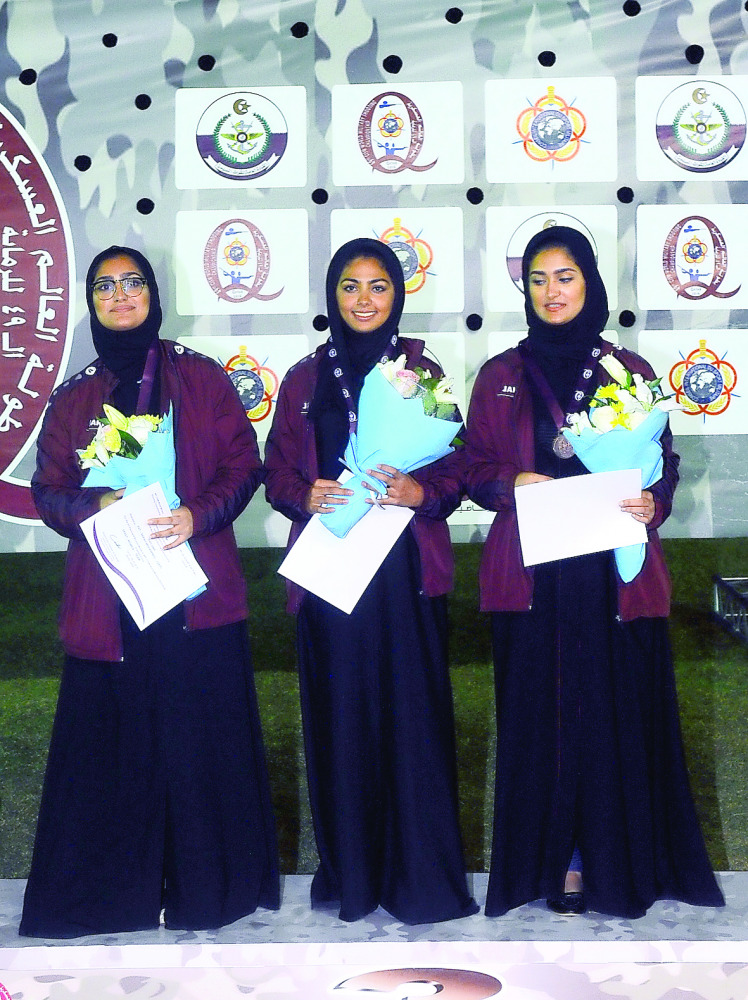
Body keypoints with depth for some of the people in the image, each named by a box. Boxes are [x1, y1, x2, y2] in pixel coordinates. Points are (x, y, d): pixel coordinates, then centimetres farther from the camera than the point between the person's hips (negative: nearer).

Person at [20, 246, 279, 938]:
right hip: (106, 601, 2)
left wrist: (199, 515, -14)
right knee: (114, 740, 2)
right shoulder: (75, 397, 13)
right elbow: (49, 491, 10)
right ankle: (113, 889, 15)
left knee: (203, 737, 1)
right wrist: (96, 507, -11)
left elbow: (243, 464, 3)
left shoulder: (201, 379, 8)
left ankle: (209, 885, 15)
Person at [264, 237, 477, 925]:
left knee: (412, 711, -2)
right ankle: (349, 872, 15)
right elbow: (277, 471, 9)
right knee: (341, 715, 3)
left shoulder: (422, 371, 7)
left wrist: (421, 491, -16)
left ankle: (420, 870, 10)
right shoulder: (305, 379, 10)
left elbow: (457, 467, 4)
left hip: (408, 566, -1)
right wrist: (307, 496, -12)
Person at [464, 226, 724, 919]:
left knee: (617, 711, 2)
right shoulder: (500, 377, 9)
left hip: (614, 570, 0)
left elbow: (663, 464, 10)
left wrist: (651, 501, -11)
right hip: (531, 576, 0)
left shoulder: (629, 372, 9)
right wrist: (514, 482, -12)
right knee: (540, 712, 2)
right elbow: (474, 469, 8)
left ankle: (613, 857, 15)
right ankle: (552, 857, 13)